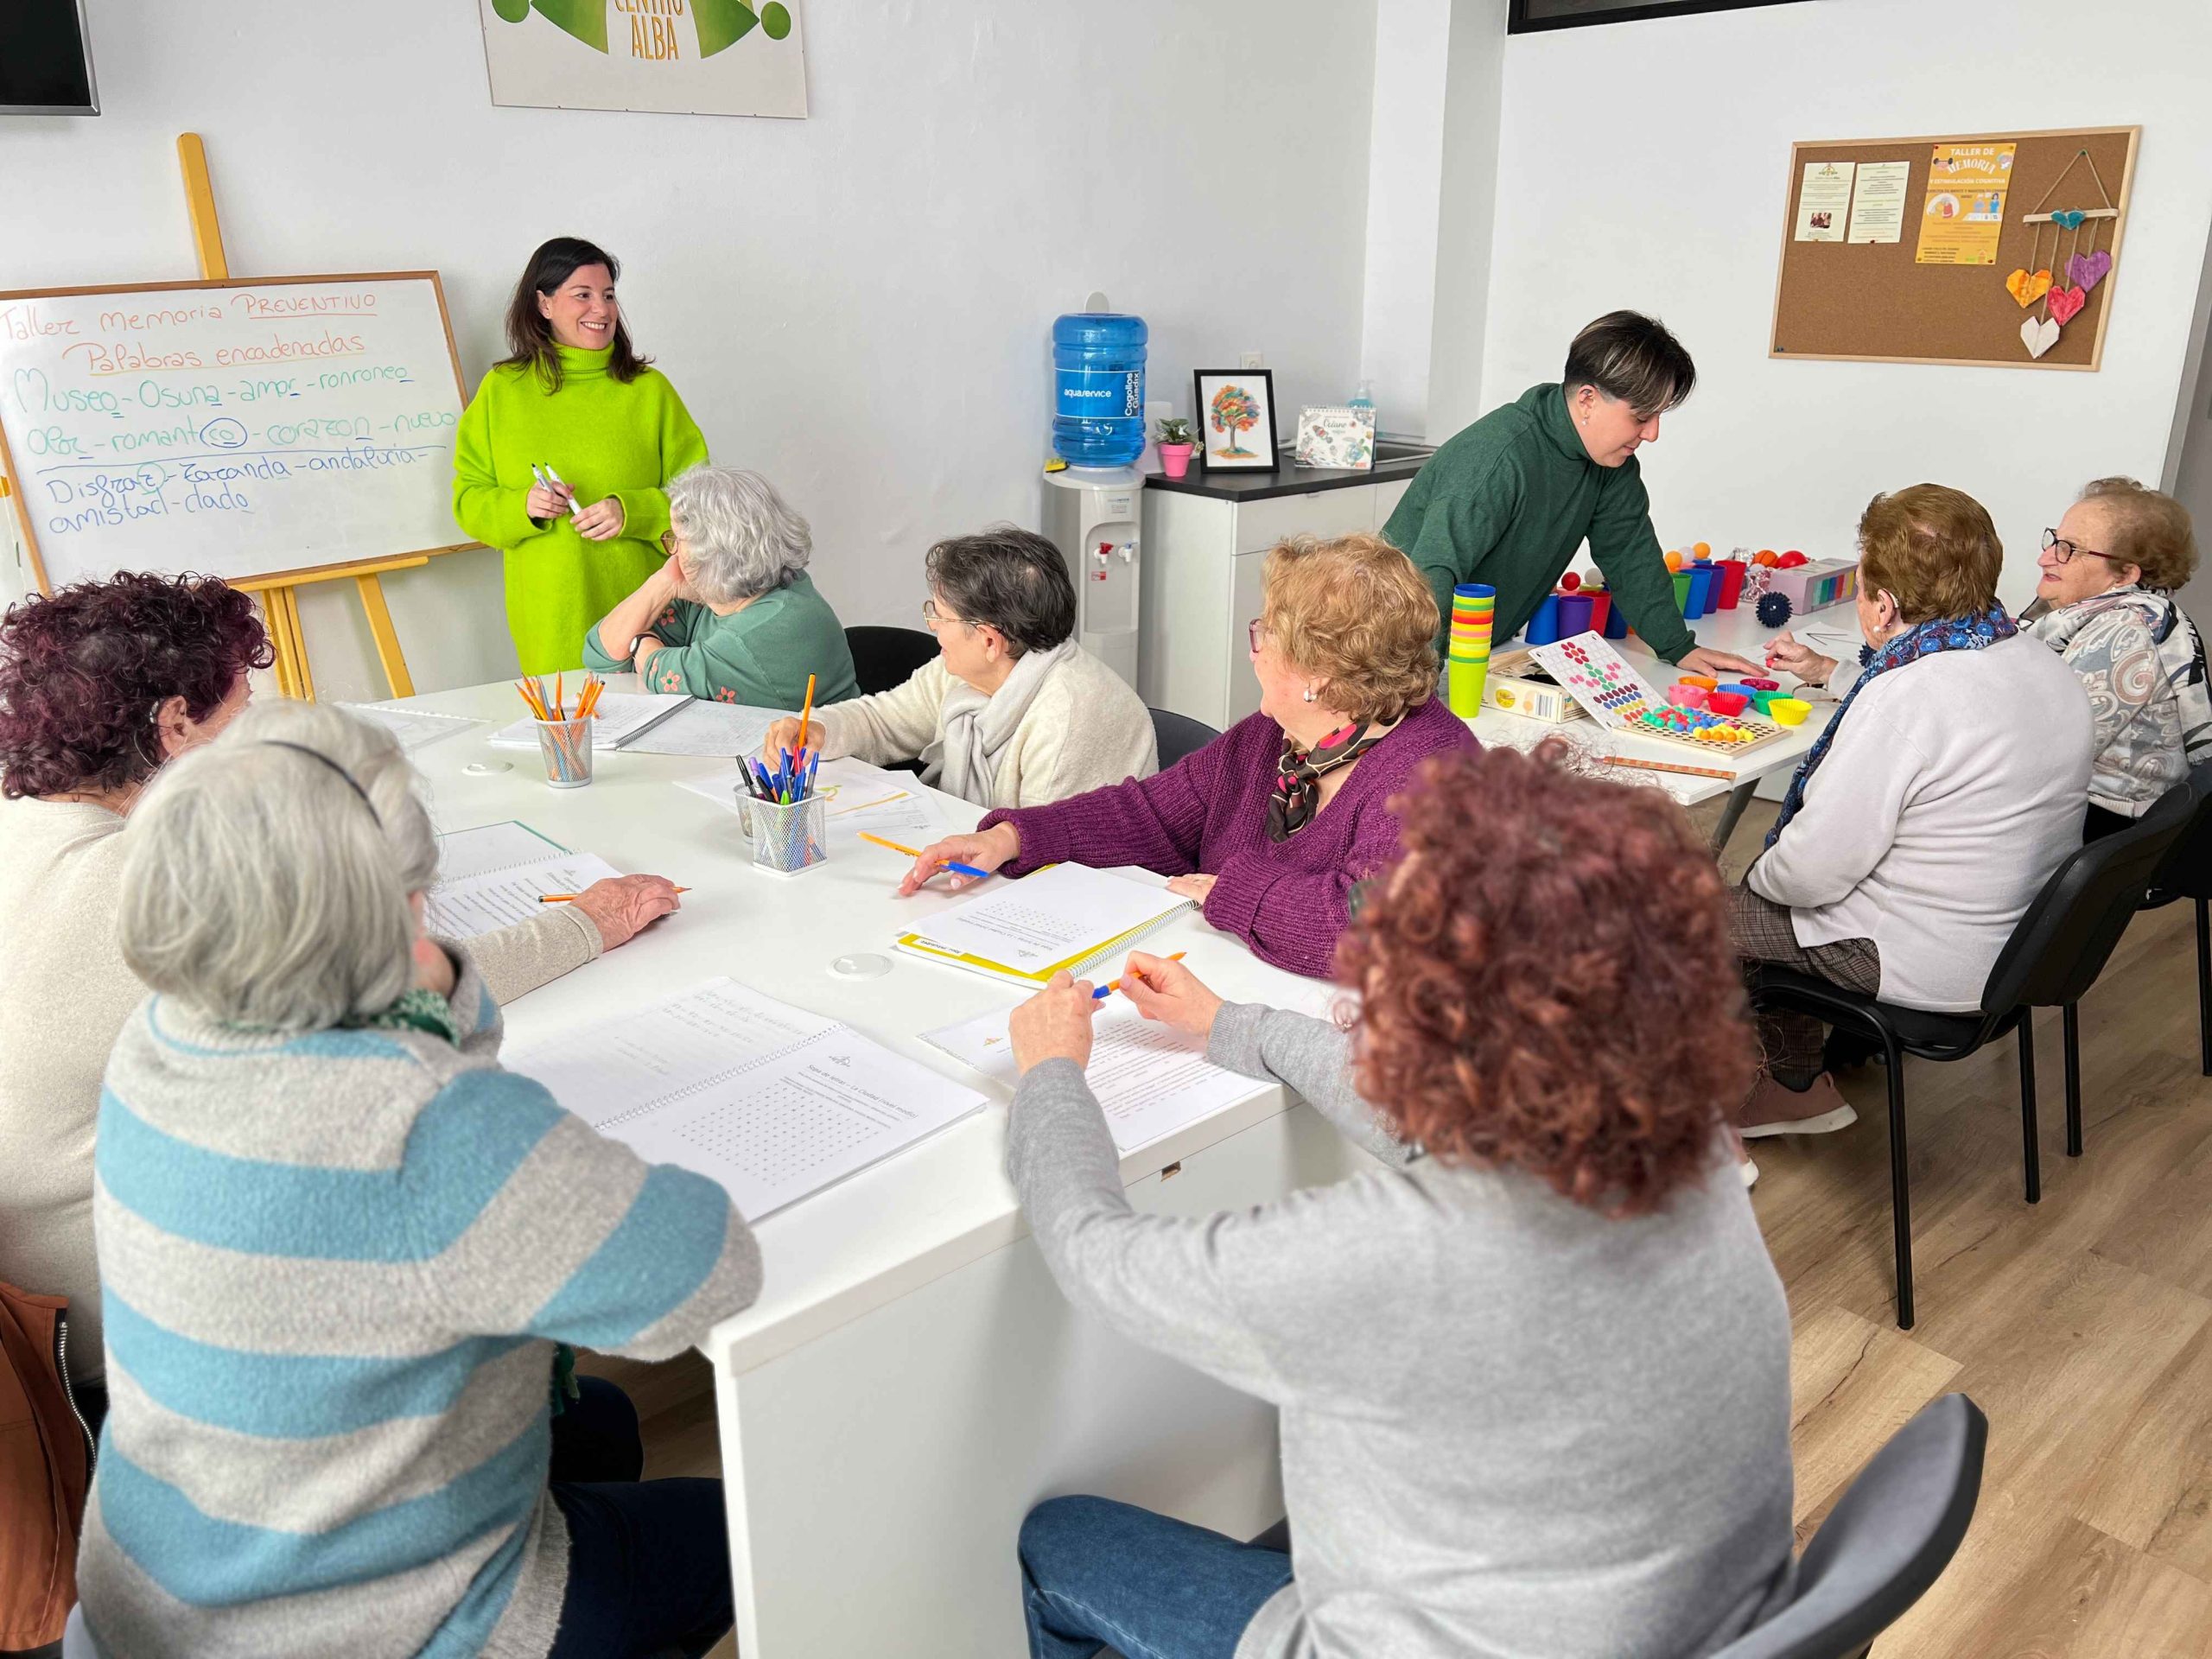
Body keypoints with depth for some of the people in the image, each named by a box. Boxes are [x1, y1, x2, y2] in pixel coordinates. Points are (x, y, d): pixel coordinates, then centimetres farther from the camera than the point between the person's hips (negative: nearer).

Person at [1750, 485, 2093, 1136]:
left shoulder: (1905, 697, -29)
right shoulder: (2045, 669, 0)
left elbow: (1810, 873, -26)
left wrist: (1758, 876, -4)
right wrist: (1828, 672, 35)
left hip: (1928, 966, -9)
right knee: (1767, 892, 24)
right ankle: (1795, 1087, 32)